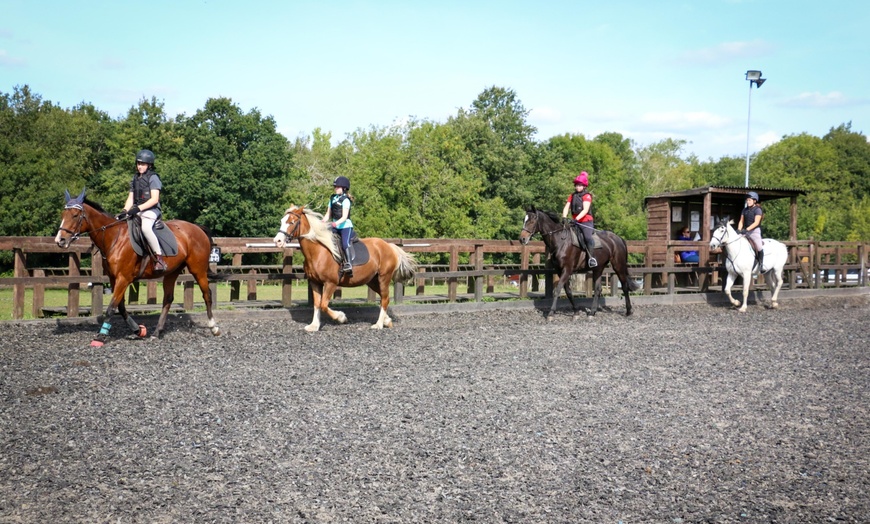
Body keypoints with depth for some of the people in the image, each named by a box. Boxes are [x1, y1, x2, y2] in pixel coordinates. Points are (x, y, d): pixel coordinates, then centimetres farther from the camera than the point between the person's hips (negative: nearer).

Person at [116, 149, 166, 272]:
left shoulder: (153, 178, -4)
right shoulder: (135, 179, 17)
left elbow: (154, 199, -13)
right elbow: (130, 198, 13)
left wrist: (138, 208, -22)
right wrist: (124, 211, -5)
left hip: (151, 210, -8)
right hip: (137, 210, 8)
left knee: (145, 227, -36)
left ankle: (159, 258, -31)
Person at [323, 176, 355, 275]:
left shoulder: (345, 200, -9)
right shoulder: (332, 198, 12)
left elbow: (344, 217, -17)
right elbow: (328, 214, 16)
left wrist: (336, 223, -32)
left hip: (346, 226, -7)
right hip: (335, 227, 8)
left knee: (345, 244, -24)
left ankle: (348, 264, -19)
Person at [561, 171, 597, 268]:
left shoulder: (587, 196, -4)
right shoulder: (572, 196, 14)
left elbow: (585, 210, -15)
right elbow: (566, 207, 5)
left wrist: (577, 218, -28)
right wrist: (564, 217, -14)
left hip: (586, 221, -6)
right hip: (575, 222, 6)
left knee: (587, 237, -27)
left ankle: (591, 257, -21)